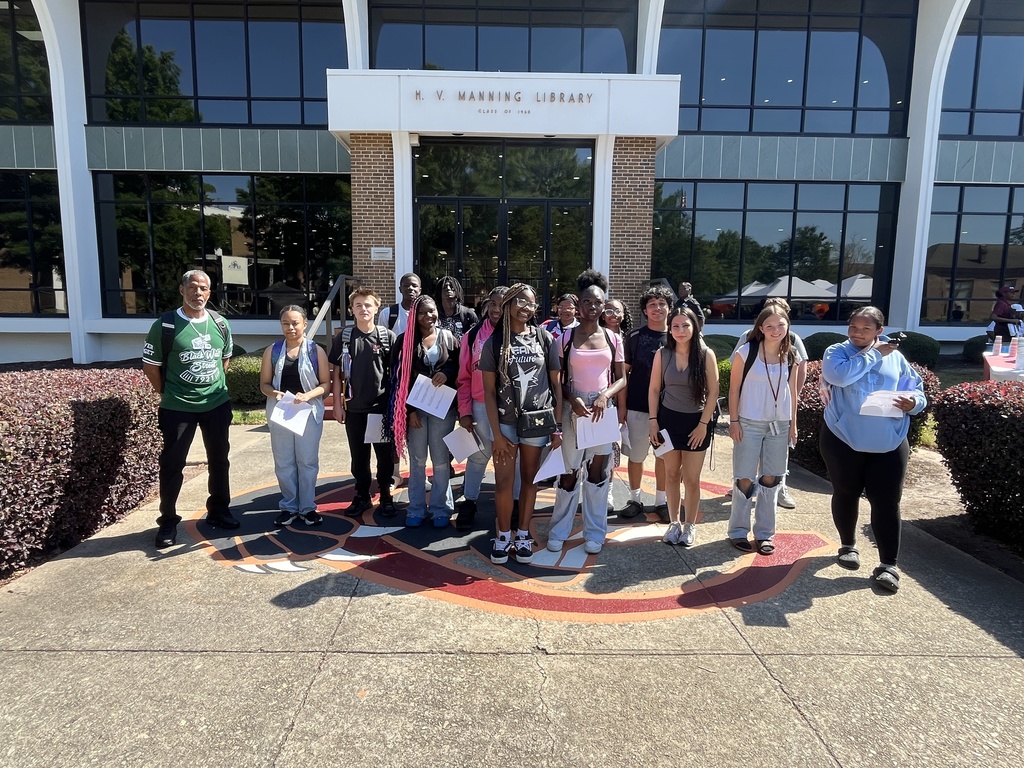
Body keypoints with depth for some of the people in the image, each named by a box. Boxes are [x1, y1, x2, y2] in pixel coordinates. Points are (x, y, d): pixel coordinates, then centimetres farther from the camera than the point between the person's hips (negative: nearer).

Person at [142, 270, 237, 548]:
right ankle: (168, 522, 17)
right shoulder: (165, 325, -11)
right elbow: (150, 365, -4)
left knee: (219, 460, 14)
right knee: (172, 464, 3)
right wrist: (167, 394, -1)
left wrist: (214, 386, 10)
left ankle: (219, 510, 30)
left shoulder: (219, 323, 2)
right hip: (178, 408, -4)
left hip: (217, 404, 4)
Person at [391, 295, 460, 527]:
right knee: (417, 459, 7)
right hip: (415, 407, 0)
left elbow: (459, 367, 7)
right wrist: (409, 409, -9)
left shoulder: (448, 338, 4)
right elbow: (400, 377, -2)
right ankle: (416, 509, 17)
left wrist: (447, 374, -16)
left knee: (440, 459, 5)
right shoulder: (405, 340, 1)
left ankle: (441, 509, 15)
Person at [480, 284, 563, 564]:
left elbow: (556, 384, 4)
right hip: (505, 420, -1)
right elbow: (489, 391, -2)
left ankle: (523, 535, 23)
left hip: (538, 419, 1)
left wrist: (557, 426, 0)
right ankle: (503, 535, 18)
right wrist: (496, 433, -8)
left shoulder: (545, 339, 2)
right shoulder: (495, 342, 0)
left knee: (529, 478, 10)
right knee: (503, 480, 0)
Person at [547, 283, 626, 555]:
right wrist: (573, 399, -14)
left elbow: (621, 378, 7)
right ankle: (559, 531, 20)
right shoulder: (565, 338, 0)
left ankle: (595, 532, 19)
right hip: (573, 408, -1)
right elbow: (557, 380, 3)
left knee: (598, 470, 6)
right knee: (569, 470, 5)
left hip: (603, 408, 2)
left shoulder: (613, 339, 5)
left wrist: (605, 396, -11)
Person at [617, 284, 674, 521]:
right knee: (636, 456, 7)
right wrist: (622, 405, -3)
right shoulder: (635, 337, 0)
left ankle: (661, 500, 24)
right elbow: (624, 372, 2)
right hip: (638, 407, -1)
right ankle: (634, 499, 23)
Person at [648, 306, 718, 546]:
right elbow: (654, 389, 2)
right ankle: (674, 523, 24)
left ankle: (690, 526, 20)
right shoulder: (663, 354, -3)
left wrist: (703, 424, -10)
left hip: (696, 421, -2)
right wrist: (652, 420, -3)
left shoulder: (706, 355, -9)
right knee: (671, 474, 10)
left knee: (691, 478, 2)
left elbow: (713, 392, -7)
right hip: (668, 419, 2)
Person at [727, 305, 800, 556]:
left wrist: (793, 423, 8)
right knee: (745, 479, 2)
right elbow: (734, 388, -5)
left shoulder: (790, 356, 3)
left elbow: (792, 391, 10)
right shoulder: (746, 352, -9)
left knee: (771, 479, 9)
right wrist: (734, 421, -8)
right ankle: (738, 531, 15)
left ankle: (765, 533, 20)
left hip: (780, 425, 4)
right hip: (749, 423, -3)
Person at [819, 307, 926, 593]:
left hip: (888, 445, 1)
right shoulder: (837, 352, -3)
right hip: (843, 440, -1)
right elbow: (840, 375, -25)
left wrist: (913, 401, -13)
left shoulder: (895, 357, 6)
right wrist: (873, 353, -15)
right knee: (846, 495, 14)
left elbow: (916, 390, 10)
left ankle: (888, 565, 7)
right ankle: (848, 545, 35)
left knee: (886, 503, -1)